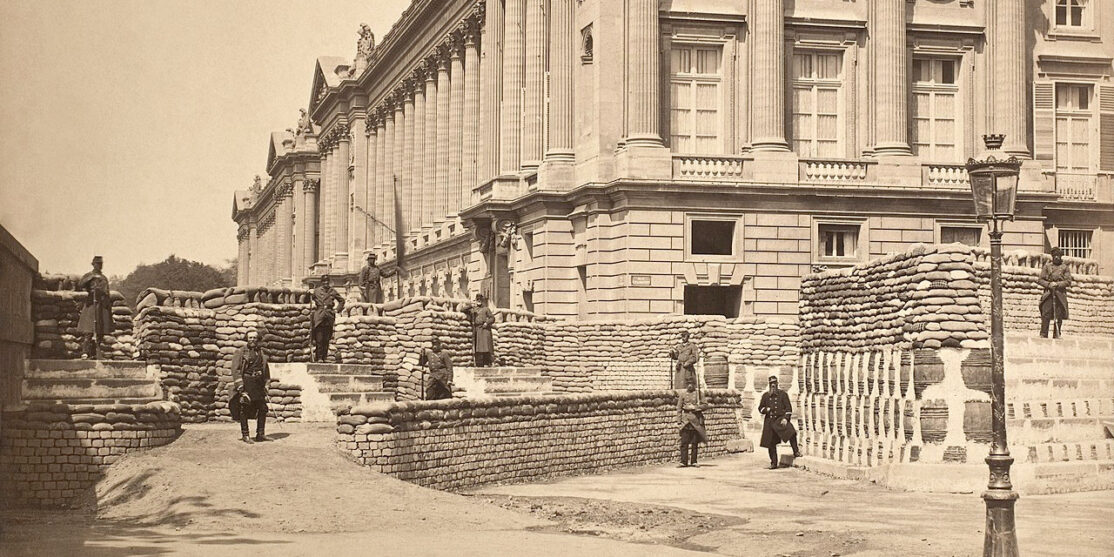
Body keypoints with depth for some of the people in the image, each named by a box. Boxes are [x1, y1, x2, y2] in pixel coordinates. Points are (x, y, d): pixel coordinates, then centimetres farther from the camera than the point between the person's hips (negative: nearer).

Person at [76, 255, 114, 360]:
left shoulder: (104, 278, 19)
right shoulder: (88, 276, 5)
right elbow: (80, 285, -15)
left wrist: (109, 307, 18)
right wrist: (92, 277, -22)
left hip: (102, 307, 5)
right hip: (90, 305, -5)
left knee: (100, 332, 2)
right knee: (88, 332, -13)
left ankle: (95, 354, 7)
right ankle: (85, 352, -16)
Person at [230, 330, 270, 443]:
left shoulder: (261, 353, 15)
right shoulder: (240, 352, 0)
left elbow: (266, 369, 21)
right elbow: (235, 369, -6)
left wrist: (266, 385, 15)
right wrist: (240, 385, -15)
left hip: (259, 384, 5)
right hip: (246, 383, -5)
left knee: (263, 408, 1)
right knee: (244, 409, -3)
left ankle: (260, 434, 11)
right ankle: (245, 435, 4)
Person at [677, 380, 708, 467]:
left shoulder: (698, 394, 7)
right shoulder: (682, 395, 9)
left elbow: (705, 405, 3)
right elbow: (679, 408, 8)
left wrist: (696, 407, -13)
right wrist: (679, 420, -1)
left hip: (696, 420, 0)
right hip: (685, 420, 0)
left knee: (694, 442, 2)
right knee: (684, 442, -6)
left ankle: (693, 461, 7)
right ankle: (683, 461, -6)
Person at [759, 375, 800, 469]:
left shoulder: (783, 394, 4)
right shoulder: (765, 395, 10)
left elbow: (788, 408, 1)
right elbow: (760, 408, 16)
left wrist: (786, 418, -13)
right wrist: (766, 410, -6)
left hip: (781, 419, -3)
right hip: (770, 421, 3)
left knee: (791, 431, -31)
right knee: (771, 443, 3)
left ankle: (796, 452, -16)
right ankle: (774, 463, 13)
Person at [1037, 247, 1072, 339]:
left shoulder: (1064, 267, 10)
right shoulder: (1047, 266, 11)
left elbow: (1068, 281, 3)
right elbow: (1040, 280, 8)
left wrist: (1057, 284, -10)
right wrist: (1048, 284, -9)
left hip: (1060, 295, 0)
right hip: (1048, 294, 0)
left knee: (1059, 316, -1)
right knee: (1046, 315, -9)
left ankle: (1057, 335, 5)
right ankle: (1043, 335, -8)